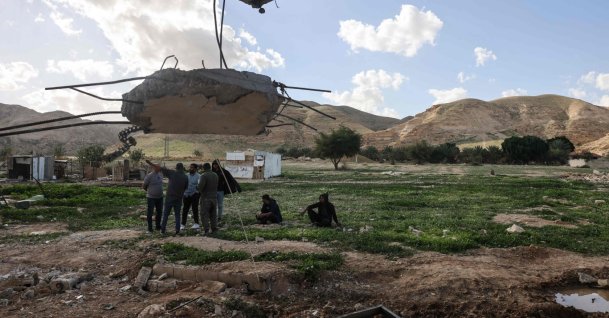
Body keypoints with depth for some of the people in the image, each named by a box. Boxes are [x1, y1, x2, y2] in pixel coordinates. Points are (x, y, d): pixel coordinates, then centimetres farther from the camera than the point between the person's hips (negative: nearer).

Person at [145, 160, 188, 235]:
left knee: (166, 214, 9)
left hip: (169, 197, -2)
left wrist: (150, 163, -3)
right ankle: (177, 230, 6)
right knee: (177, 215, 11)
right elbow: (185, 188, 6)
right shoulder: (185, 177, -2)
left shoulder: (172, 173, -8)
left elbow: (160, 168, -9)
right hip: (179, 198, 2)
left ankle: (163, 229, 12)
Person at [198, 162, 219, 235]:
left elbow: (201, 186, -24)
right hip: (214, 197, 6)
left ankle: (206, 229, -6)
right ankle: (214, 228, 13)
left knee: (204, 214, 0)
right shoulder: (215, 175, 7)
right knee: (213, 214, 13)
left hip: (206, 197, -6)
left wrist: (200, 191, -5)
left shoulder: (204, 175, -15)